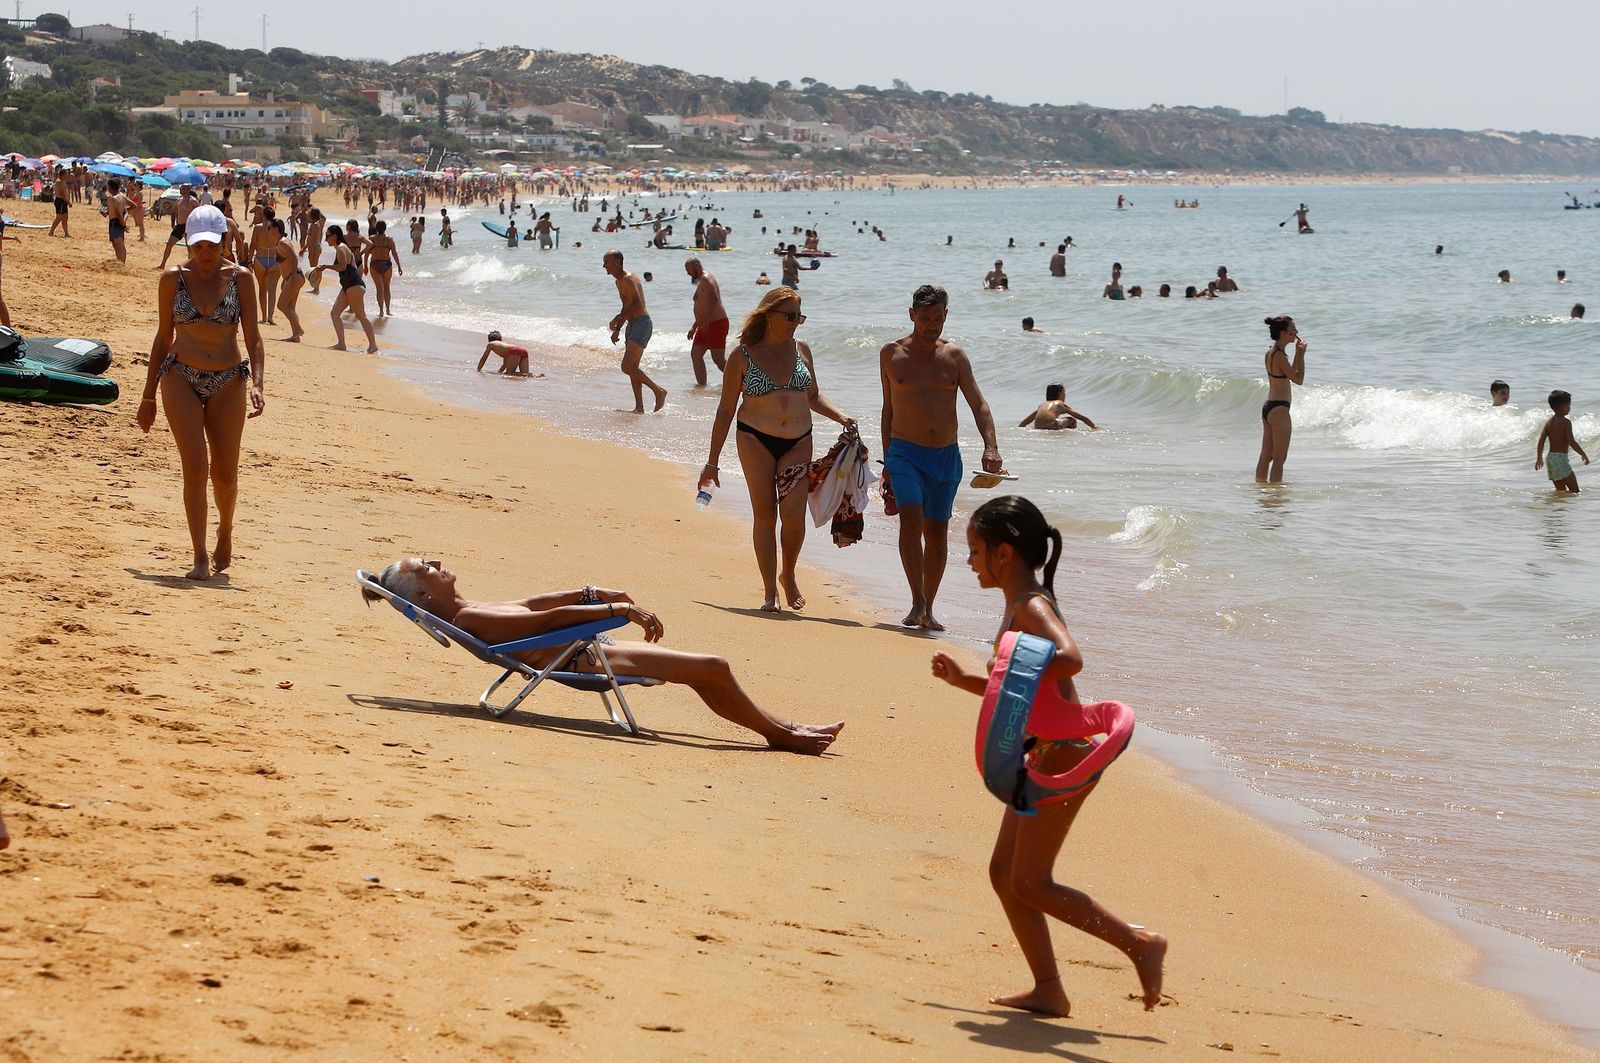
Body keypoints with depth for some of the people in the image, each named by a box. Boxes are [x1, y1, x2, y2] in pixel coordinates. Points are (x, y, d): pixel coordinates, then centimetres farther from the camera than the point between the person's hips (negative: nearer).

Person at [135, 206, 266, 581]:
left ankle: (226, 530, 36)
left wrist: (257, 383, -18)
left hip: (228, 381, 0)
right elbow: (163, 338, 10)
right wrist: (148, 396, 11)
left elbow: (253, 337, -2)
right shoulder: (173, 279, 2)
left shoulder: (239, 278, 0)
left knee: (225, 475, 5)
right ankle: (200, 557, -12)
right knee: (195, 465, -14)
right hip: (181, 378, 0)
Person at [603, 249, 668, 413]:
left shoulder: (628, 279, -16)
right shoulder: (619, 281, 16)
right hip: (632, 325, 11)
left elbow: (638, 305, -26)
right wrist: (618, 327, 19)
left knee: (627, 367, -15)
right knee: (633, 368, 10)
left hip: (641, 324, -11)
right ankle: (639, 407, 12)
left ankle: (659, 391, -6)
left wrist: (618, 319, -20)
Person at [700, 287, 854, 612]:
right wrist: (712, 461, 2)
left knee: (794, 513, -11)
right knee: (765, 514, -3)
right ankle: (770, 592, 4)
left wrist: (841, 417, 4)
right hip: (756, 439, -2)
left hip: (798, 442, 2)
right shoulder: (743, 356, -2)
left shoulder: (801, 350, 8)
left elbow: (813, 397, 22)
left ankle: (788, 575, 15)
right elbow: (726, 411, 2)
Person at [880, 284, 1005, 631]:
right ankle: (917, 604, -24)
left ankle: (928, 610, 16)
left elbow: (978, 404, -1)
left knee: (937, 531, 6)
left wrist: (991, 446, -18)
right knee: (911, 520, -21)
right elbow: (889, 408, 10)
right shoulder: (892, 353, 3)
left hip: (947, 456, 2)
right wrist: (887, 464, 11)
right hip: (905, 453, -2)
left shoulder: (954, 356, 4)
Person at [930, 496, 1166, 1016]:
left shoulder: (1030, 606, -15)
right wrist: (963, 679, 16)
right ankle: (1047, 990, 12)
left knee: (1030, 882, -7)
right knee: (1005, 872, 10)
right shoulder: (1018, 607, 16)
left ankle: (1140, 943, -2)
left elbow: (1070, 658, -36)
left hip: (1064, 755, -10)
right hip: (1044, 756, 10)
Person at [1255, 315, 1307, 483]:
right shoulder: (1280, 355, -17)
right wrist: (1301, 355, -9)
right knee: (1279, 458, -4)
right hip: (1279, 408, -9)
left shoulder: (1270, 352, 11)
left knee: (1266, 455, 14)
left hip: (1267, 407, 9)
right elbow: (1299, 379, -13)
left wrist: (1298, 354, 11)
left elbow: (1291, 374, 19)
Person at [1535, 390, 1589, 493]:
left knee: (1561, 490, 14)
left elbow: (1541, 442, 9)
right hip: (1561, 458, -8)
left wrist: (1539, 458, 20)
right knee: (1574, 490, -5)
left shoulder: (1548, 422, 10)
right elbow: (1571, 442, -16)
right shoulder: (1565, 422, -11)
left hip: (1550, 458, 8)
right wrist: (1583, 455, -6)